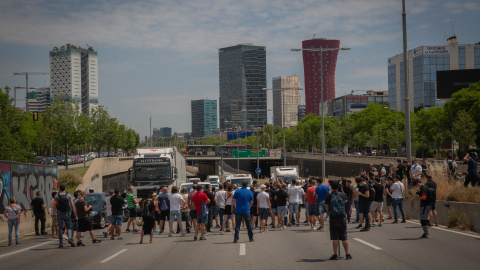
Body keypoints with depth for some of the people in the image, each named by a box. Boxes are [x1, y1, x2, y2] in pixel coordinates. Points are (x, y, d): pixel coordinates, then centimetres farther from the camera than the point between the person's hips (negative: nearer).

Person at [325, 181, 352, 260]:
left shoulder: (328, 196, -3)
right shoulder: (343, 195, 4)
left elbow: (327, 209, -1)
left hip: (333, 218, -2)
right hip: (342, 217, 2)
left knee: (334, 237, 0)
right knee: (344, 237, 8)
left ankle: (335, 255, -1)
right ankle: (347, 254, 10)